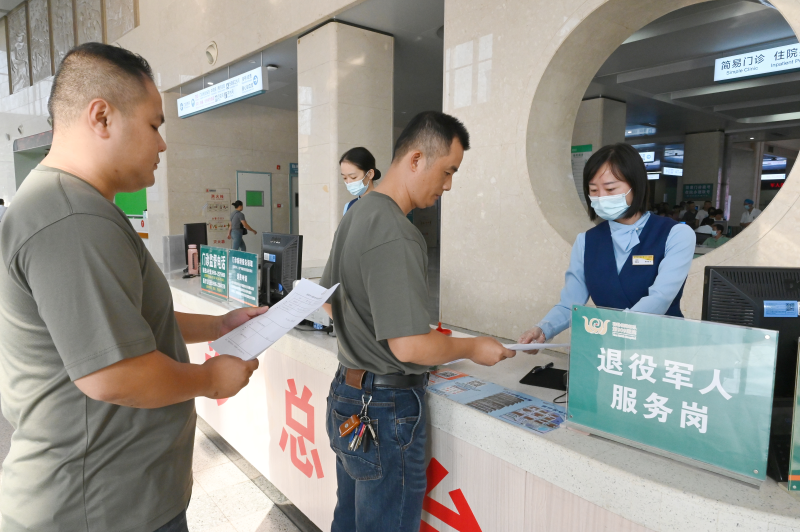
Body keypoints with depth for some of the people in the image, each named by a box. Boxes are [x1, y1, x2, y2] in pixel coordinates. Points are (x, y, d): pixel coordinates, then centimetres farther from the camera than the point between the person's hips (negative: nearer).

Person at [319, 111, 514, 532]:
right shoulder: (396, 236, -25)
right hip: (387, 410, -9)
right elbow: (409, 346, -27)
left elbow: (329, 301, 17)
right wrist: (473, 348, -11)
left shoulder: (356, 216, 7)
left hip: (347, 396, 10)